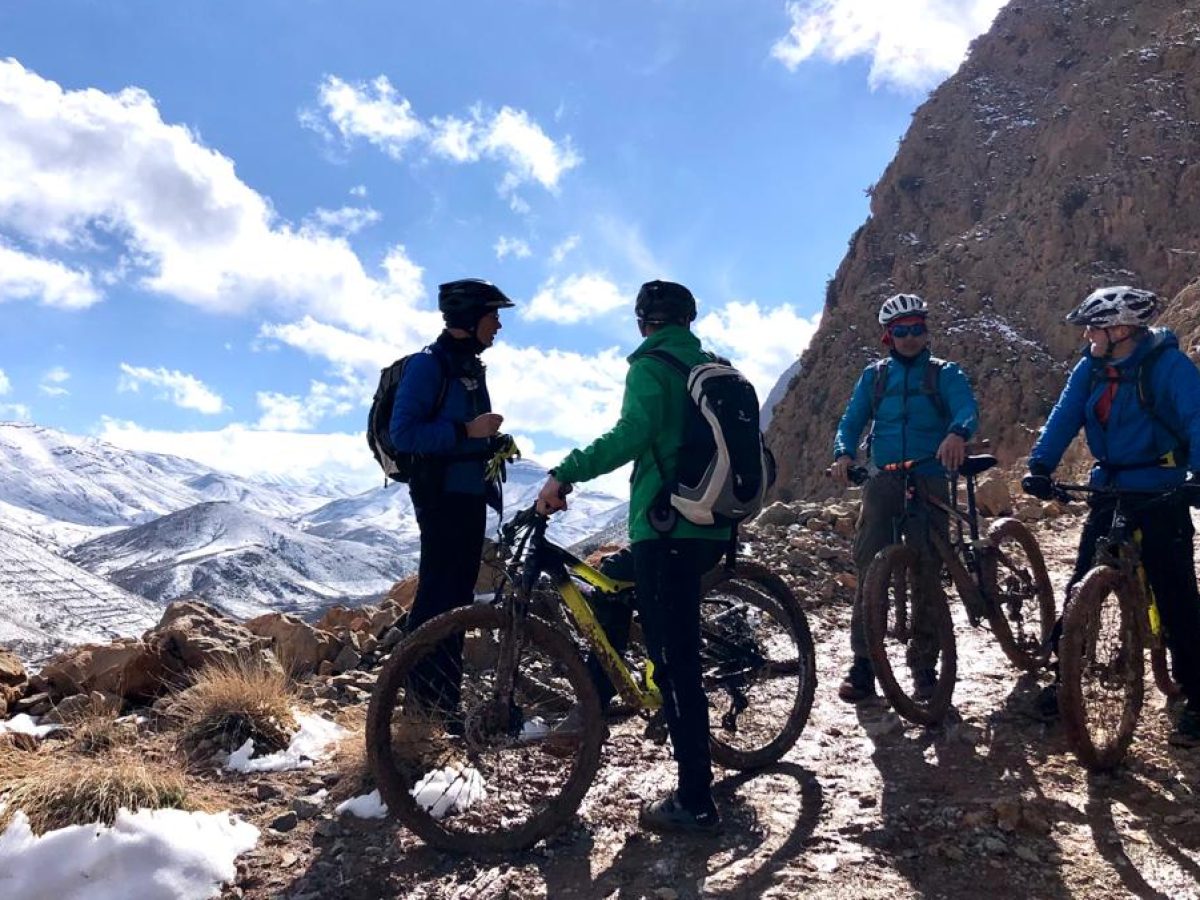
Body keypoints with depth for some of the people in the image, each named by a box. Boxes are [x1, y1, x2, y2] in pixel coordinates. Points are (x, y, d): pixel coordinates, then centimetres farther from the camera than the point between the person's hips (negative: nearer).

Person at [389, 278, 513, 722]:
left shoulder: (471, 367, 16)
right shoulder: (428, 364, -11)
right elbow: (403, 434, -20)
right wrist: (466, 430, -23)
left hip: (471, 496, 9)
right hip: (441, 496, -9)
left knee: (458, 595, 11)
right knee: (437, 594, -8)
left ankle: (446, 698, 21)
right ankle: (417, 696, 1)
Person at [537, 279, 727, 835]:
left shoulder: (650, 367, -6)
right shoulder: (713, 367, 17)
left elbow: (633, 433, -25)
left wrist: (564, 473, -24)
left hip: (665, 530, -9)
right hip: (709, 528, 9)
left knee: (675, 662, -5)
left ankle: (696, 803, 1)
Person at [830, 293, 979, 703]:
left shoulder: (945, 373, 7)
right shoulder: (874, 375, 14)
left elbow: (968, 410, -10)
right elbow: (851, 420, 7)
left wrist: (957, 433, -34)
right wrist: (843, 453, -15)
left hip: (930, 482, -1)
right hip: (883, 482, 1)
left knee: (928, 574, 0)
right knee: (869, 571, -5)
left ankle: (924, 665, 11)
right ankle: (863, 665, -1)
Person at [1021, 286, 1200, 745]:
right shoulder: (1090, 368, 2)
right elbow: (1064, 416, -5)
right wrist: (1040, 465, -20)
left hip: (1162, 495, -5)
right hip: (1110, 489, 5)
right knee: (1082, 584, 6)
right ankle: (1064, 676, 17)